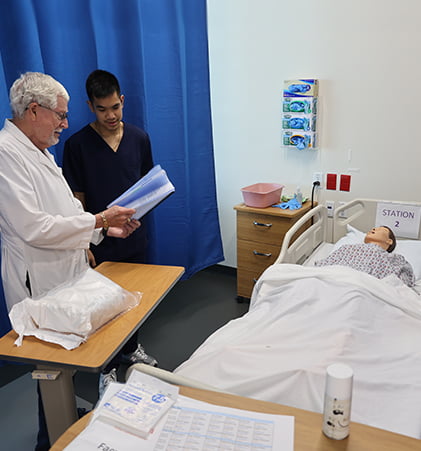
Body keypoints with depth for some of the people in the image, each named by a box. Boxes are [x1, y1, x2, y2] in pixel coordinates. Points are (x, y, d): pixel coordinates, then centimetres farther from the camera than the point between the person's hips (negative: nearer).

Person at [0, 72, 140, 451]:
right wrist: (99, 220, -19)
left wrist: (106, 227, 6)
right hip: (41, 285, -9)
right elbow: (34, 228, -25)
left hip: (68, 276, 9)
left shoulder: (40, 152, 13)